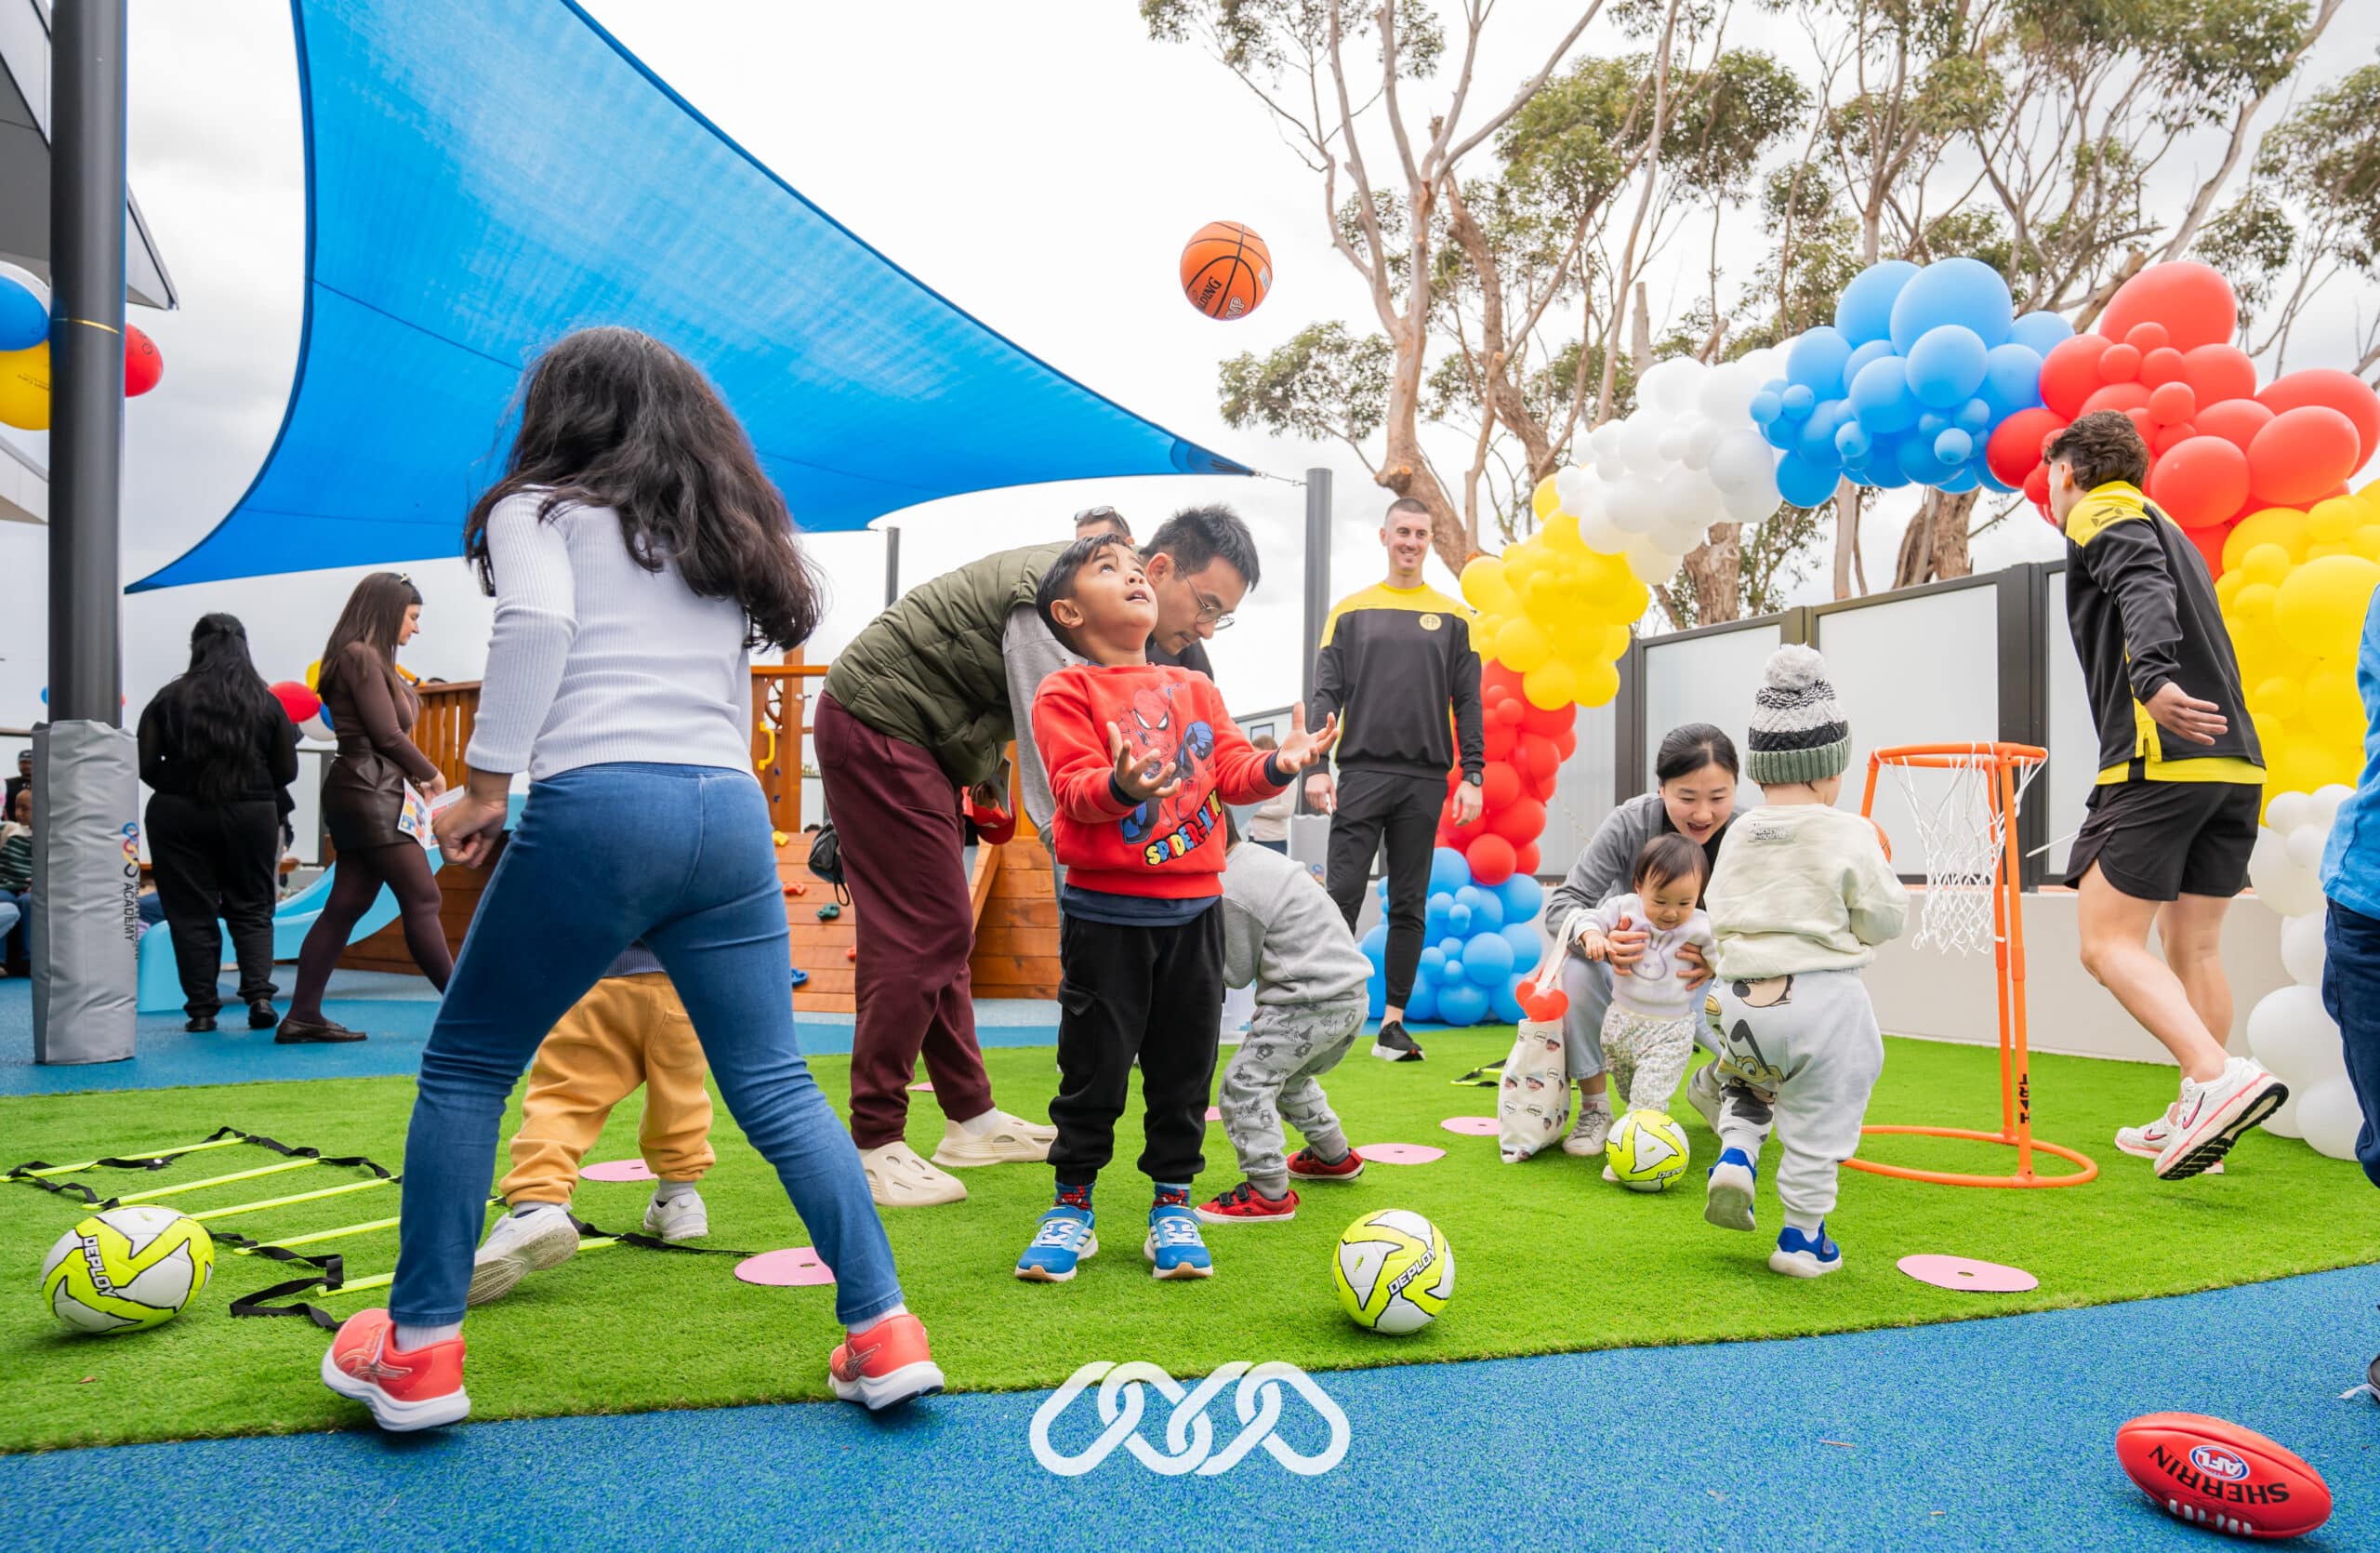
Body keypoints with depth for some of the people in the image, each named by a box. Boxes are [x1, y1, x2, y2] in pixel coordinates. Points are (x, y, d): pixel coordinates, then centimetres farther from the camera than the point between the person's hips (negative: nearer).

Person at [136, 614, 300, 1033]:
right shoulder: (266, 702, 0)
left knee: (191, 913, 7)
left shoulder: (169, 698, -2)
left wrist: (179, 787, 16)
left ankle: (202, 1009, 8)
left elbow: (146, 765, -3)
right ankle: (259, 995, -5)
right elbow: (287, 771, 2)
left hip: (180, 815, -1)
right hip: (252, 814, 1)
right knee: (252, 908, 11)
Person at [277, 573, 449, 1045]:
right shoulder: (361, 656, -10)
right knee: (421, 898, -8)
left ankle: (303, 1015, 11)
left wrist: (416, 780, 5)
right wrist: (432, 775, -1)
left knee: (347, 904, 9)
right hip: (369, 793, -10)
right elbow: (388, 735, -14)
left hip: (367, 793, 10)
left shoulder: (372, 660, 19)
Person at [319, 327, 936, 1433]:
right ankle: (884, 1332, 7)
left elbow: (536, 623, -9)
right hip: (732, 806, 5)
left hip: (598, 803, -5)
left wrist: (486, 785, -8)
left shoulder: (543, 508, 11)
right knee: (775, 1084, 9)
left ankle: (418, 1351, 17)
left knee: (463, 1070, 12)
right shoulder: (724, 534, 27)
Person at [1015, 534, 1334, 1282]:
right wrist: (1119, 786, -36)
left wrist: (1279, 763, -14)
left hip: (1193, 909, 4)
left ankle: (1172, 1202, 23)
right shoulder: (1066, 693, -3)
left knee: (1184, 1064, 10)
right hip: (1106, 911, -4)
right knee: (1094, 1064, 5)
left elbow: (1233, 770, 5)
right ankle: (1073, 1203, 20)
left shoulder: (1195, 688, 13)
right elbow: (1074, 789, -15)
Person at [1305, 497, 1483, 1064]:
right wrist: (1316, 766, -7)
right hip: (1362, 774, -1)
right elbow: (1326, 695, 4)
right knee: (1342, 899, -6)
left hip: (1425, 780, 1)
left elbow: (1468, 704, 8)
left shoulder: (1453, 617, 11)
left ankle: (1392, 1023, 11)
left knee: (1410, 907, 5)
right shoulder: (1349, 612, 9)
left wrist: (1472, 776, -1)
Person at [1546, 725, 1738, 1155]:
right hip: (1627, 959, -1)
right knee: (1577, 970, -33)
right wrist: (1598, 939, -51)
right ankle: (1594, 1109, -13)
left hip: (1699, 972, 1)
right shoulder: (1628, 823, -27)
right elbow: (1564, 902, -28)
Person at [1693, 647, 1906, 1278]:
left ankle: (1735, 1151, 7)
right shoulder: (1850, 835, -9)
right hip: (1821, 998, -4)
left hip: (1741, 996, 4)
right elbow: (1884, 920, -3)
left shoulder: (1739, 835, 4)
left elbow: (1719, 914, 11)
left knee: (1750, 1080, 30)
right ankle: (1802, 1236, 15)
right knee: (1818, 1122, 8)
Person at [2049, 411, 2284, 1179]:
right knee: (2192, 948, 13)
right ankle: (2196, 1117, 18)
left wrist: (2153, 679, -34)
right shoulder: (2166, 528, 30)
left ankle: (2221, 1079, -22)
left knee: (2107, 942, -9)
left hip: (2162, 761, -9)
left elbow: (2144, 592, -19)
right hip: (2235, 761, 9)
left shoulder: (2103, 511, 2)